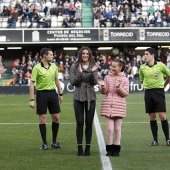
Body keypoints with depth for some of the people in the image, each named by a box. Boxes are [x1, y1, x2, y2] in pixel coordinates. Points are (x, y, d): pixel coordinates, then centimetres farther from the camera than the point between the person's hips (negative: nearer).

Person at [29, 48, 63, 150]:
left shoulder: (53, 66, 7)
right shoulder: (37, 68, -9)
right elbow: (32, 83, -9)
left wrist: (60, 93, 17)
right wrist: (32, 99, -13)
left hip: (52, 92, 5)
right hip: (42, 93, -5)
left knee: (56, 117, 4)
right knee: (42, 118, -1)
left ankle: (54, 142, 17)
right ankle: (44, 143, 8)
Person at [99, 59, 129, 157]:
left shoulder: (124, 79, 3)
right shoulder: (107, 77, 7)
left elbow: (126, 93, -2)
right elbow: (103, 92, 8)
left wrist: (119, 88, -19)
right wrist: (102, 87, -13)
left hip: (119, 105, -1)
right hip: (108, 105, 1)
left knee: (117, 128, 5)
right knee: (109, 128, -3)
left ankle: (116, 149, 13)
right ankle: (109, 149, 6)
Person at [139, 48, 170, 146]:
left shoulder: (160, 65, -4)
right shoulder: (142, 67, 5)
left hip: (159, 91, -3)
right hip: (148, 93, 3)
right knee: (152, 116, 4)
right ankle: (155, 140, 10)